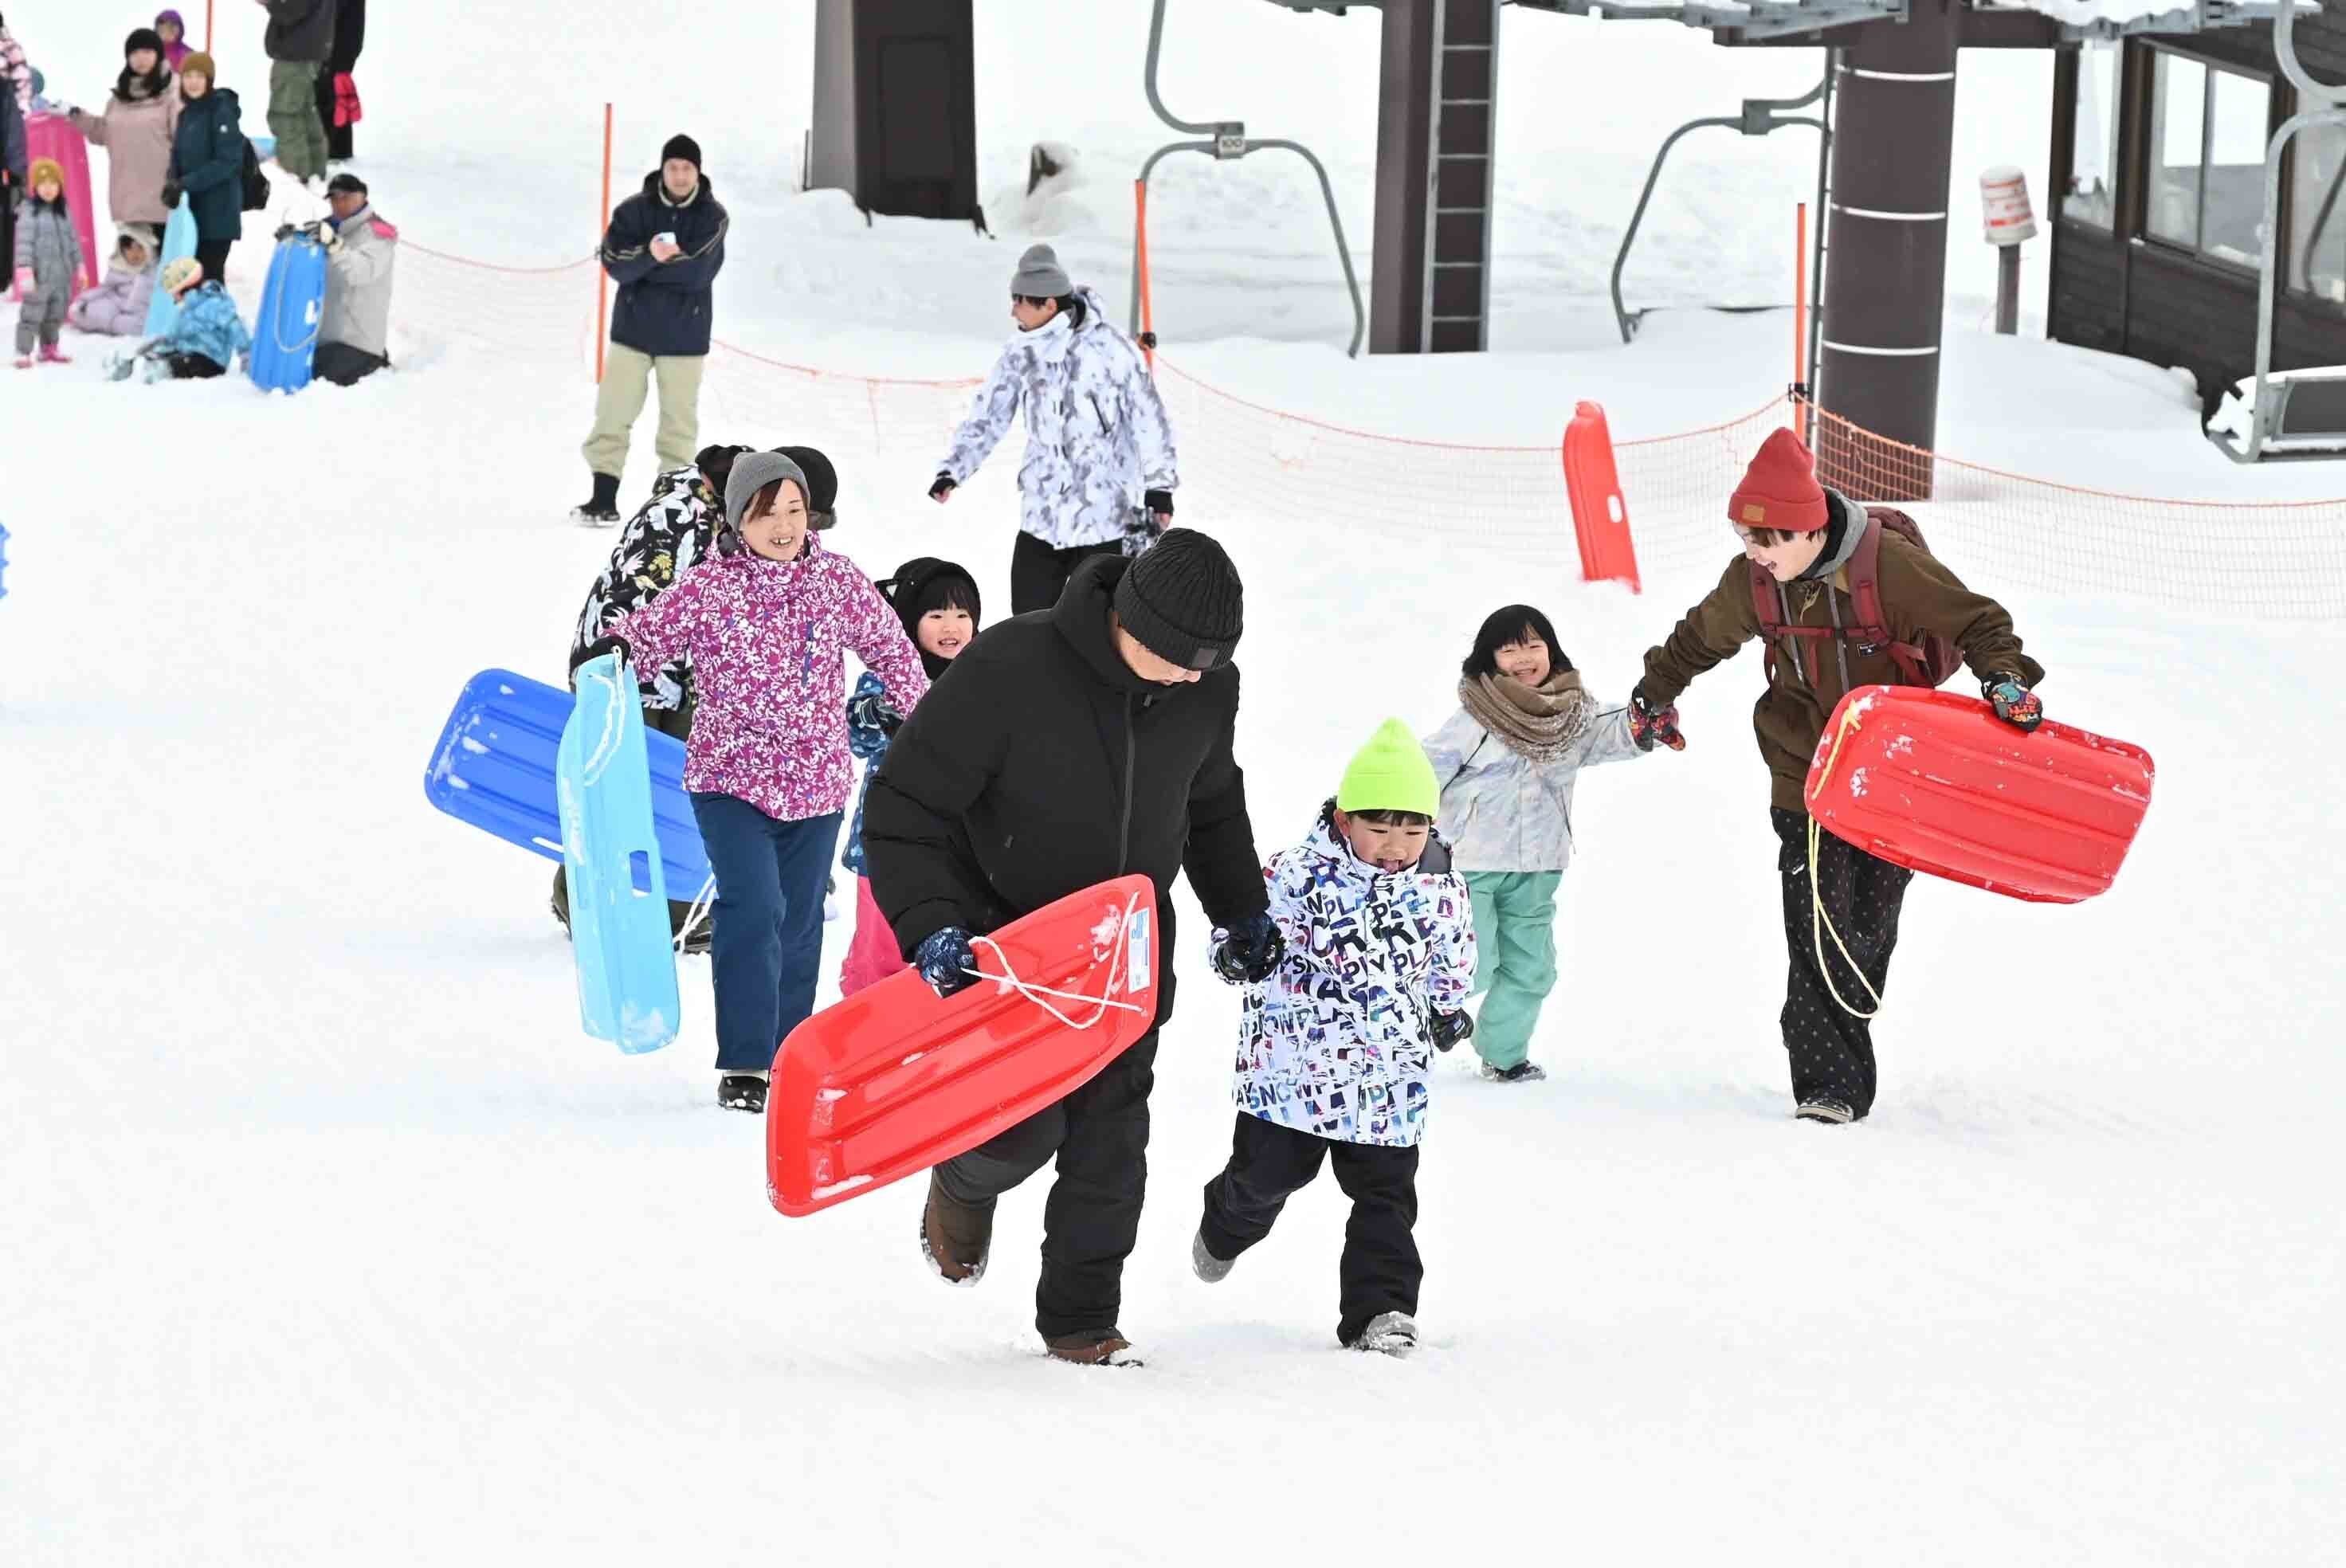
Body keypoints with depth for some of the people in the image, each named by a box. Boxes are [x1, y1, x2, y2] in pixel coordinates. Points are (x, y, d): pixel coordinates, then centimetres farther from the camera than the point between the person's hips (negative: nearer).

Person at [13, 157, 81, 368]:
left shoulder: (63, 211, 9)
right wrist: (25, 272, -23)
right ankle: (23, 352, -2)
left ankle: (49, 348, 30)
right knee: (31, 315, -5)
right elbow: (24, 242, -16)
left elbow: (73, 240, 16)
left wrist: (79, 266, 16)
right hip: (40, 275, -6)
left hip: (61, 276, 6)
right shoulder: (30, 212, -11)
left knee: (56, 315, 16)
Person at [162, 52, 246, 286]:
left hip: (218, 212, -8)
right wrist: (173, 184, -4)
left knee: (210, 276, -8)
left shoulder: (222, 111, -11)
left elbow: (228, 161, -18)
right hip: (191, 211, 8)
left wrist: (187, 184, -21)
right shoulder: (187, 113, 12)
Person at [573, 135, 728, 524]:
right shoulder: (634, 210, -2)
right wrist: (651, 257, -30)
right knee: (614, 413, -2)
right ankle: (604, 498, 2)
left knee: (679, 419, 3)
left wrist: (641, 266, -15)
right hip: (634, 328, 1)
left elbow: (699, 271, -15)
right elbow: (615, 262, -12)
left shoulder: (712, 216, -4)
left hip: (685, 334, -1)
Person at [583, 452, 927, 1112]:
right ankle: (743, 1065, -13)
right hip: (731, 779, -3)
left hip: (815, 784, 3)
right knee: (753, 910, -17)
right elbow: (654, 629, -5)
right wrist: (616, 645, -28)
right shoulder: (709, 586, -6)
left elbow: (892, 649, 12)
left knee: (798, 923, 11)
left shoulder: (838, 581, 2)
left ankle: (787, 1059, 24)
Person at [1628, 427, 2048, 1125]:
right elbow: (1703, 636, 16)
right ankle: (1828, 1084, -11)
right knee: (1819, 928, -11)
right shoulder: (1753, 581, -6)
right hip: (1807, 770, 2)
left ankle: (1844, 1076, 20)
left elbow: (1977, 622, -13)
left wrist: (2005, 677, -31)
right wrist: (1656, 694, 28)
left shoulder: (1890, 565, -19)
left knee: (1870, 928, 5)